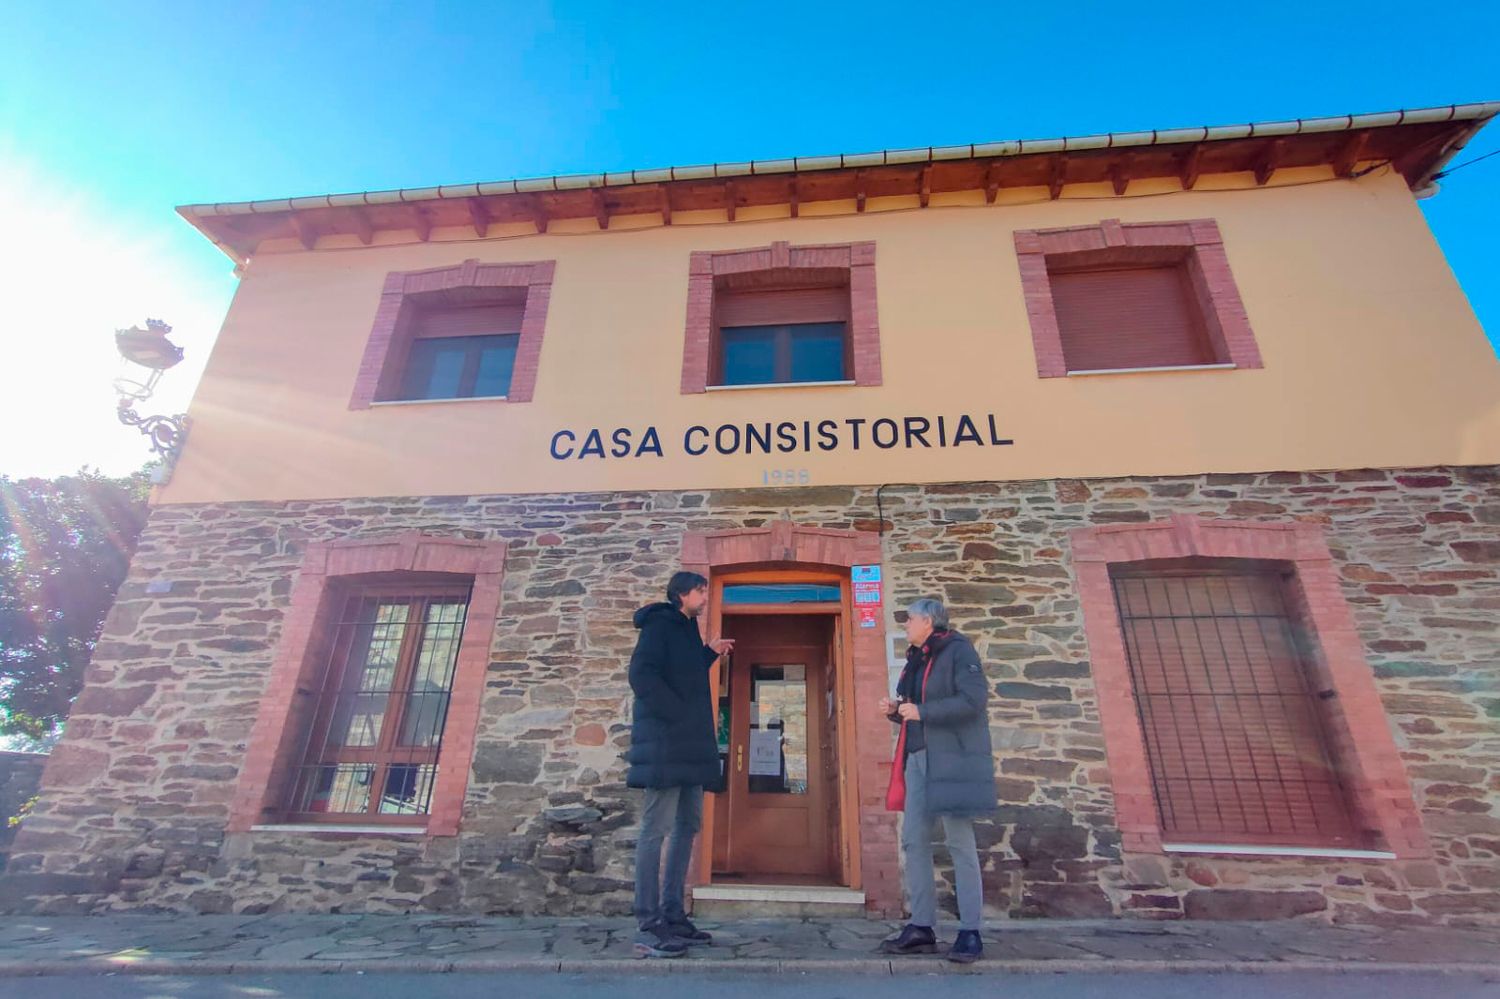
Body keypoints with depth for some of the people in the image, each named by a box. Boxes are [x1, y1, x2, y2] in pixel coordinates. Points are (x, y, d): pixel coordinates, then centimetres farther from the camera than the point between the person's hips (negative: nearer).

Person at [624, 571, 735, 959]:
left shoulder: (687, 630, 19)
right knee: (657, 828, -7)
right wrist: (679, 714, -17)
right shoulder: (660, 624, -8)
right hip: (665, 743, -10)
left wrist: (710, 653, 19)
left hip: (688, 744, 10)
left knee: (687, 825, 12)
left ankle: (673, 916, 20)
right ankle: (649, 928, -1)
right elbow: (642, 676, -19)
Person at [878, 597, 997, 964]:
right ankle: (921, 927, 15)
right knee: (913, 840, 6)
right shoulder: (916, 660, 18)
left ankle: (970, 932, 10)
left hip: (953, 758, -8)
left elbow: (974, 699, -20)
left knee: (960, 842, -2)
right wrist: (896, 711, 4)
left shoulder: (958, 650, -7)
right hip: (919, 759, 8)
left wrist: (921, 712, -18)